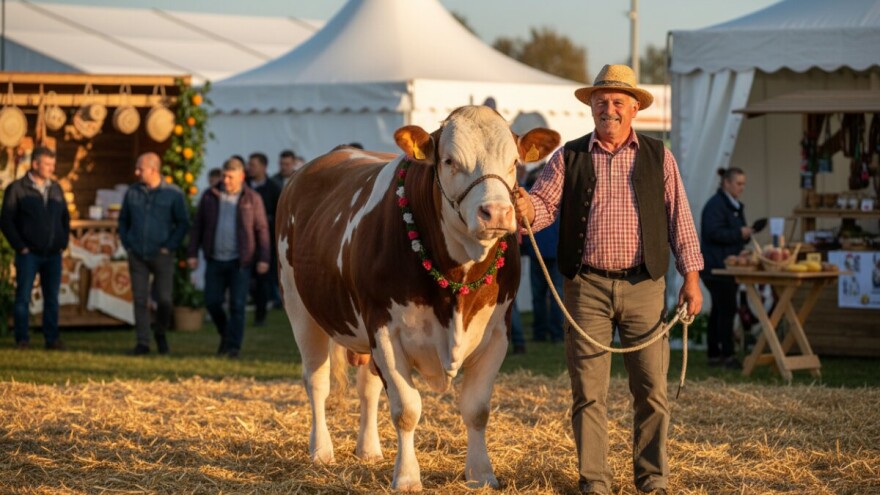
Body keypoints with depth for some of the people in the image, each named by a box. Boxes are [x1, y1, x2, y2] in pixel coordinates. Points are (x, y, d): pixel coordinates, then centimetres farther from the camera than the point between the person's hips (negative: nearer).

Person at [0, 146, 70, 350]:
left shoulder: (56, 189, 12)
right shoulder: (17, 189, -3)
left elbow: (65, 217, 21)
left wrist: (63, 242, 9)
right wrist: (20, 246, -9)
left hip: (53, 255, 4)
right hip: (29, 254, -4)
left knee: (52, 298, 5)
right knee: (23, 297, -1)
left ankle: (52, 339, 10)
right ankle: (22, 339, 4)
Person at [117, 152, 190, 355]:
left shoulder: (173, 194, -5)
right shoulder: (132, 192, 4)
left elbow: (183, 223, 0)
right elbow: (123, 220, 16)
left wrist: (169, 246, -7)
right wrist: (126, 243, 6)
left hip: (161, 255, -2)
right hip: (137, 255, 2)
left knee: (164, 299, -2)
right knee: (140, 299, 1)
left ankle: (161, 334, 23)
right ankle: (142, 342, 6)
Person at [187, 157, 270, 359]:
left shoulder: (252, 199, -1)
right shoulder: (210, 196, 5)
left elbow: (262, 229, -2)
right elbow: (197, 226, 8)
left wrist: (263, 259, -9)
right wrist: (192, 253, 2)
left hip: (240, 262, -3)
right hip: (215, 260, 3)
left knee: (237, 305, -5)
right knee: (212, 302, 2)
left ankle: (234, 346, 0)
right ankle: (225, 334, 26)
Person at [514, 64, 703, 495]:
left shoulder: (658, 157, 8)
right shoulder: (569, 157, 7)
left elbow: (679, 218, 8)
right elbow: (545, 202, -2)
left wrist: (691, 275, 3)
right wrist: (527, 208, -26)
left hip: (643, 286, 0)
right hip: (586, 286, 0)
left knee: (651, 387, 0)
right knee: (588, 390, 1)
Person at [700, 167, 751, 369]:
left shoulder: (735, 206, 19)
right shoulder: (715, 205, -13)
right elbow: (714, 233, -23)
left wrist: (746, 234, 6)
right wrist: (740, 233, -20)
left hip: (729, 266, 10)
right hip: (716, 266, -10)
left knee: (720, 310, 10)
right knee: (726, 309, -12)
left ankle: (714, 354, 13)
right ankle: (727, 355, -12)